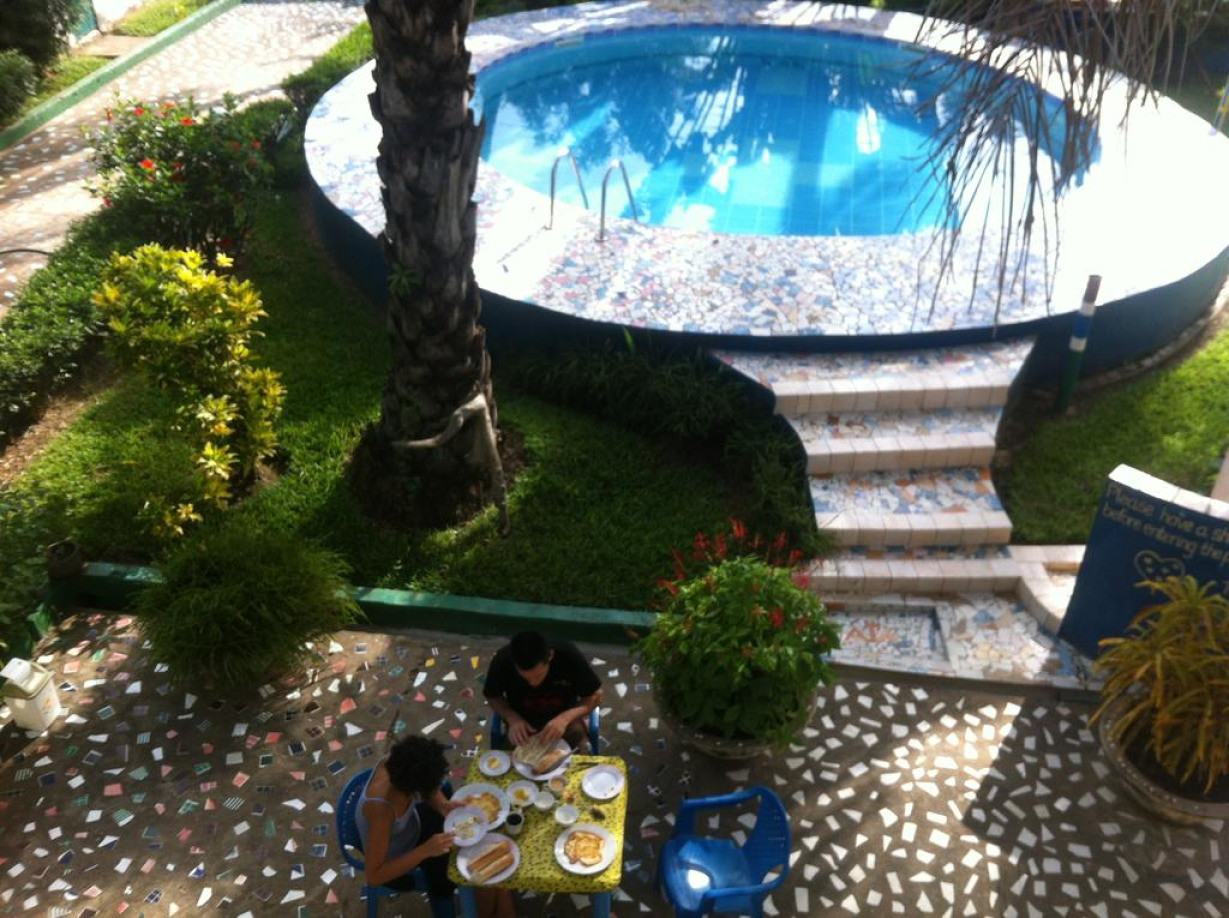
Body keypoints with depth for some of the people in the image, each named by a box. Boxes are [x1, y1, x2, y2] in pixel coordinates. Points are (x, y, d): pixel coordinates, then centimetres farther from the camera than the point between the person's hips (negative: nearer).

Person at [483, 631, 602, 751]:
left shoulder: (568, 655, -28)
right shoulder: (503, 660, -25)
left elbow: (595, 696, -16)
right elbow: (493, 696, -6)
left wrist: (566, 718, -33)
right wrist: (512, 718, -25)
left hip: (566, 723, -1)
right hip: (524, 726, 1)